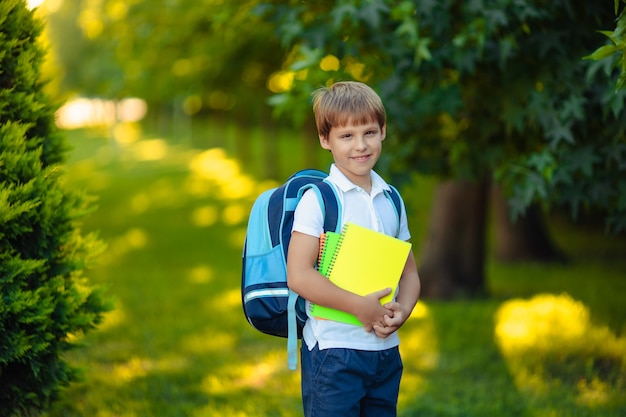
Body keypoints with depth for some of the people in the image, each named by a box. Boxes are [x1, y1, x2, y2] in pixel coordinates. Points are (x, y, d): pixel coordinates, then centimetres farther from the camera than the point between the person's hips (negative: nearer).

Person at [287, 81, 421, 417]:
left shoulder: (391, 201, 11)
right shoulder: (318, 199, -8)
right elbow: (298, 276, -15)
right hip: (333, 351, -6)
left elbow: (408, 270, 16)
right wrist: (359, 306, -17)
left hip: (386, 350, 6)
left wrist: (403, 309, -5)